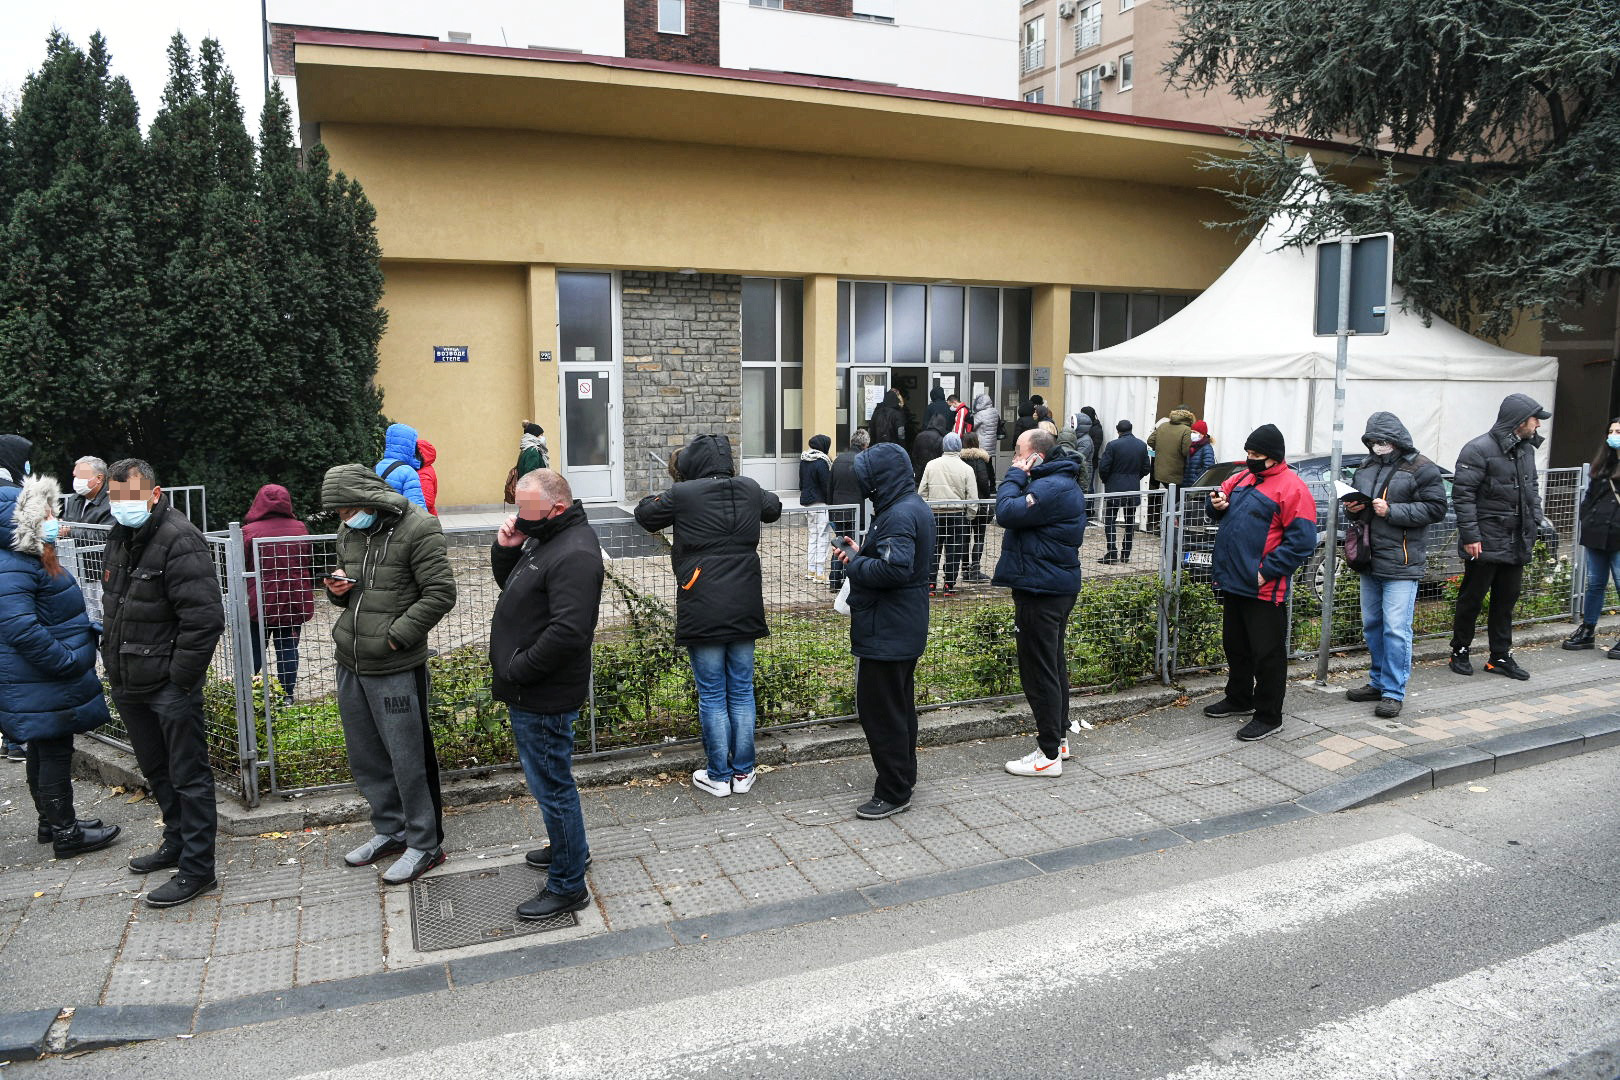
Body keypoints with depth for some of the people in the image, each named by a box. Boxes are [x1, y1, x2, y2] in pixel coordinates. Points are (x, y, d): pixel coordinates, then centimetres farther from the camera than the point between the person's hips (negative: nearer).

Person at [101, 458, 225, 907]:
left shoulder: (179, 539, -18)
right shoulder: (118, 538, 11)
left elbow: (204, 618, -24)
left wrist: (181, 679, -20)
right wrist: (113, 665, 15)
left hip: (170, 686, -9)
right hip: (129, 684, 9)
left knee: (189, 776, 0)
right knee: (157, 771, 22)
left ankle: (196, 868, 8)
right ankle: (177, 843, 39)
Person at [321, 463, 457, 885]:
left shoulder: (418, 528, -13)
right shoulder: (349, 531, 11)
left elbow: (440, 593, -16)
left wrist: (395, 635, -18)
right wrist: (336, 588, 1)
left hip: (396, 668, -8)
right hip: (350, 664, 8)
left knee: (408, 759, 0)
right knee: (365, 757, 17)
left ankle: (425, 843, 15)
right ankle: (390, 830, 34)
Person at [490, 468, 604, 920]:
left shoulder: (575, 555, -25)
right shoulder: (546, 537, 8)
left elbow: (568, 631, -32)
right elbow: (511, 585, 19)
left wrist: (517, 670, -21)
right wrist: (506, 548, -2)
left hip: (543, 697, -11)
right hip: (529, 692, 11)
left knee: (551, 785, 1)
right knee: (549, 778, 25)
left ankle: (568, 885, 16)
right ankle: (569, 848, 44)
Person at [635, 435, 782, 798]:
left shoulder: (683, 494, -10)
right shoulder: (750, 490, 3)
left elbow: (645, 515, 7)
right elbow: (775, 508, 25)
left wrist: (663, 497, 23)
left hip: (703, 612, -4)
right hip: (745, 608, 4)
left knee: (712, 695, 6)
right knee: (742, 691, 13)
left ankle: (719, 776, 14)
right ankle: (743, 772, 21)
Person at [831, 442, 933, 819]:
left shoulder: (898, 515, -22)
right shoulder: (915, 506, 11)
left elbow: (895, 568, -31)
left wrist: (855, 564, -16)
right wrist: (861, 552, 4)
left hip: (885, 632, -11)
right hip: (905, 629, 11)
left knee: (880, 710, -2)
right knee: (900, 706, 21)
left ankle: (894, 792, 7)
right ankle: (904, 777, 34)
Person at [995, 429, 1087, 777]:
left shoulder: (1052, 488, -22)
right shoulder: (1061, 482, 13)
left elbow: (1007, 513, -25)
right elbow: (1015, 514, 14)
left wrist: (1015, 474, -16)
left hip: (1041, 592, -11)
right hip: (1058, 587, 11)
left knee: (1039, 670, -4)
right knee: (1053, 664, 19)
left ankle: (1049, 754, 3)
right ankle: (1059, 738, 31)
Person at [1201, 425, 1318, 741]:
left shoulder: (1291, 487, -14)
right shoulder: (1243, 478, 10)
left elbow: (1302, 541, -18)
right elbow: (1224, 497, 25)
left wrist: (1266, 571, -20)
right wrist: (1218, 505, 0)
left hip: (1264, 589, -8)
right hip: (1233, 583, 8)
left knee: (1266, 653, 2)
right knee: (1235, 645, 20)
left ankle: (1269, 717, 13)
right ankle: (1239, 699, 37)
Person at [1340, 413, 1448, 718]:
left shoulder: (1422, 469, -7)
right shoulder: (1367, 467, 13)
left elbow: (1435, 508, -12)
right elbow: (1355, 496, 26)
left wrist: (1392, 511, -20)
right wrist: (1351, 507, 2)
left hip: (1401, 565, -7)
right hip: (1369, 561, 7)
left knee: (1396, 629, -8)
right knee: (1372, 624, 15)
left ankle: (1393, 692, 0)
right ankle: (1378, 682, 27)